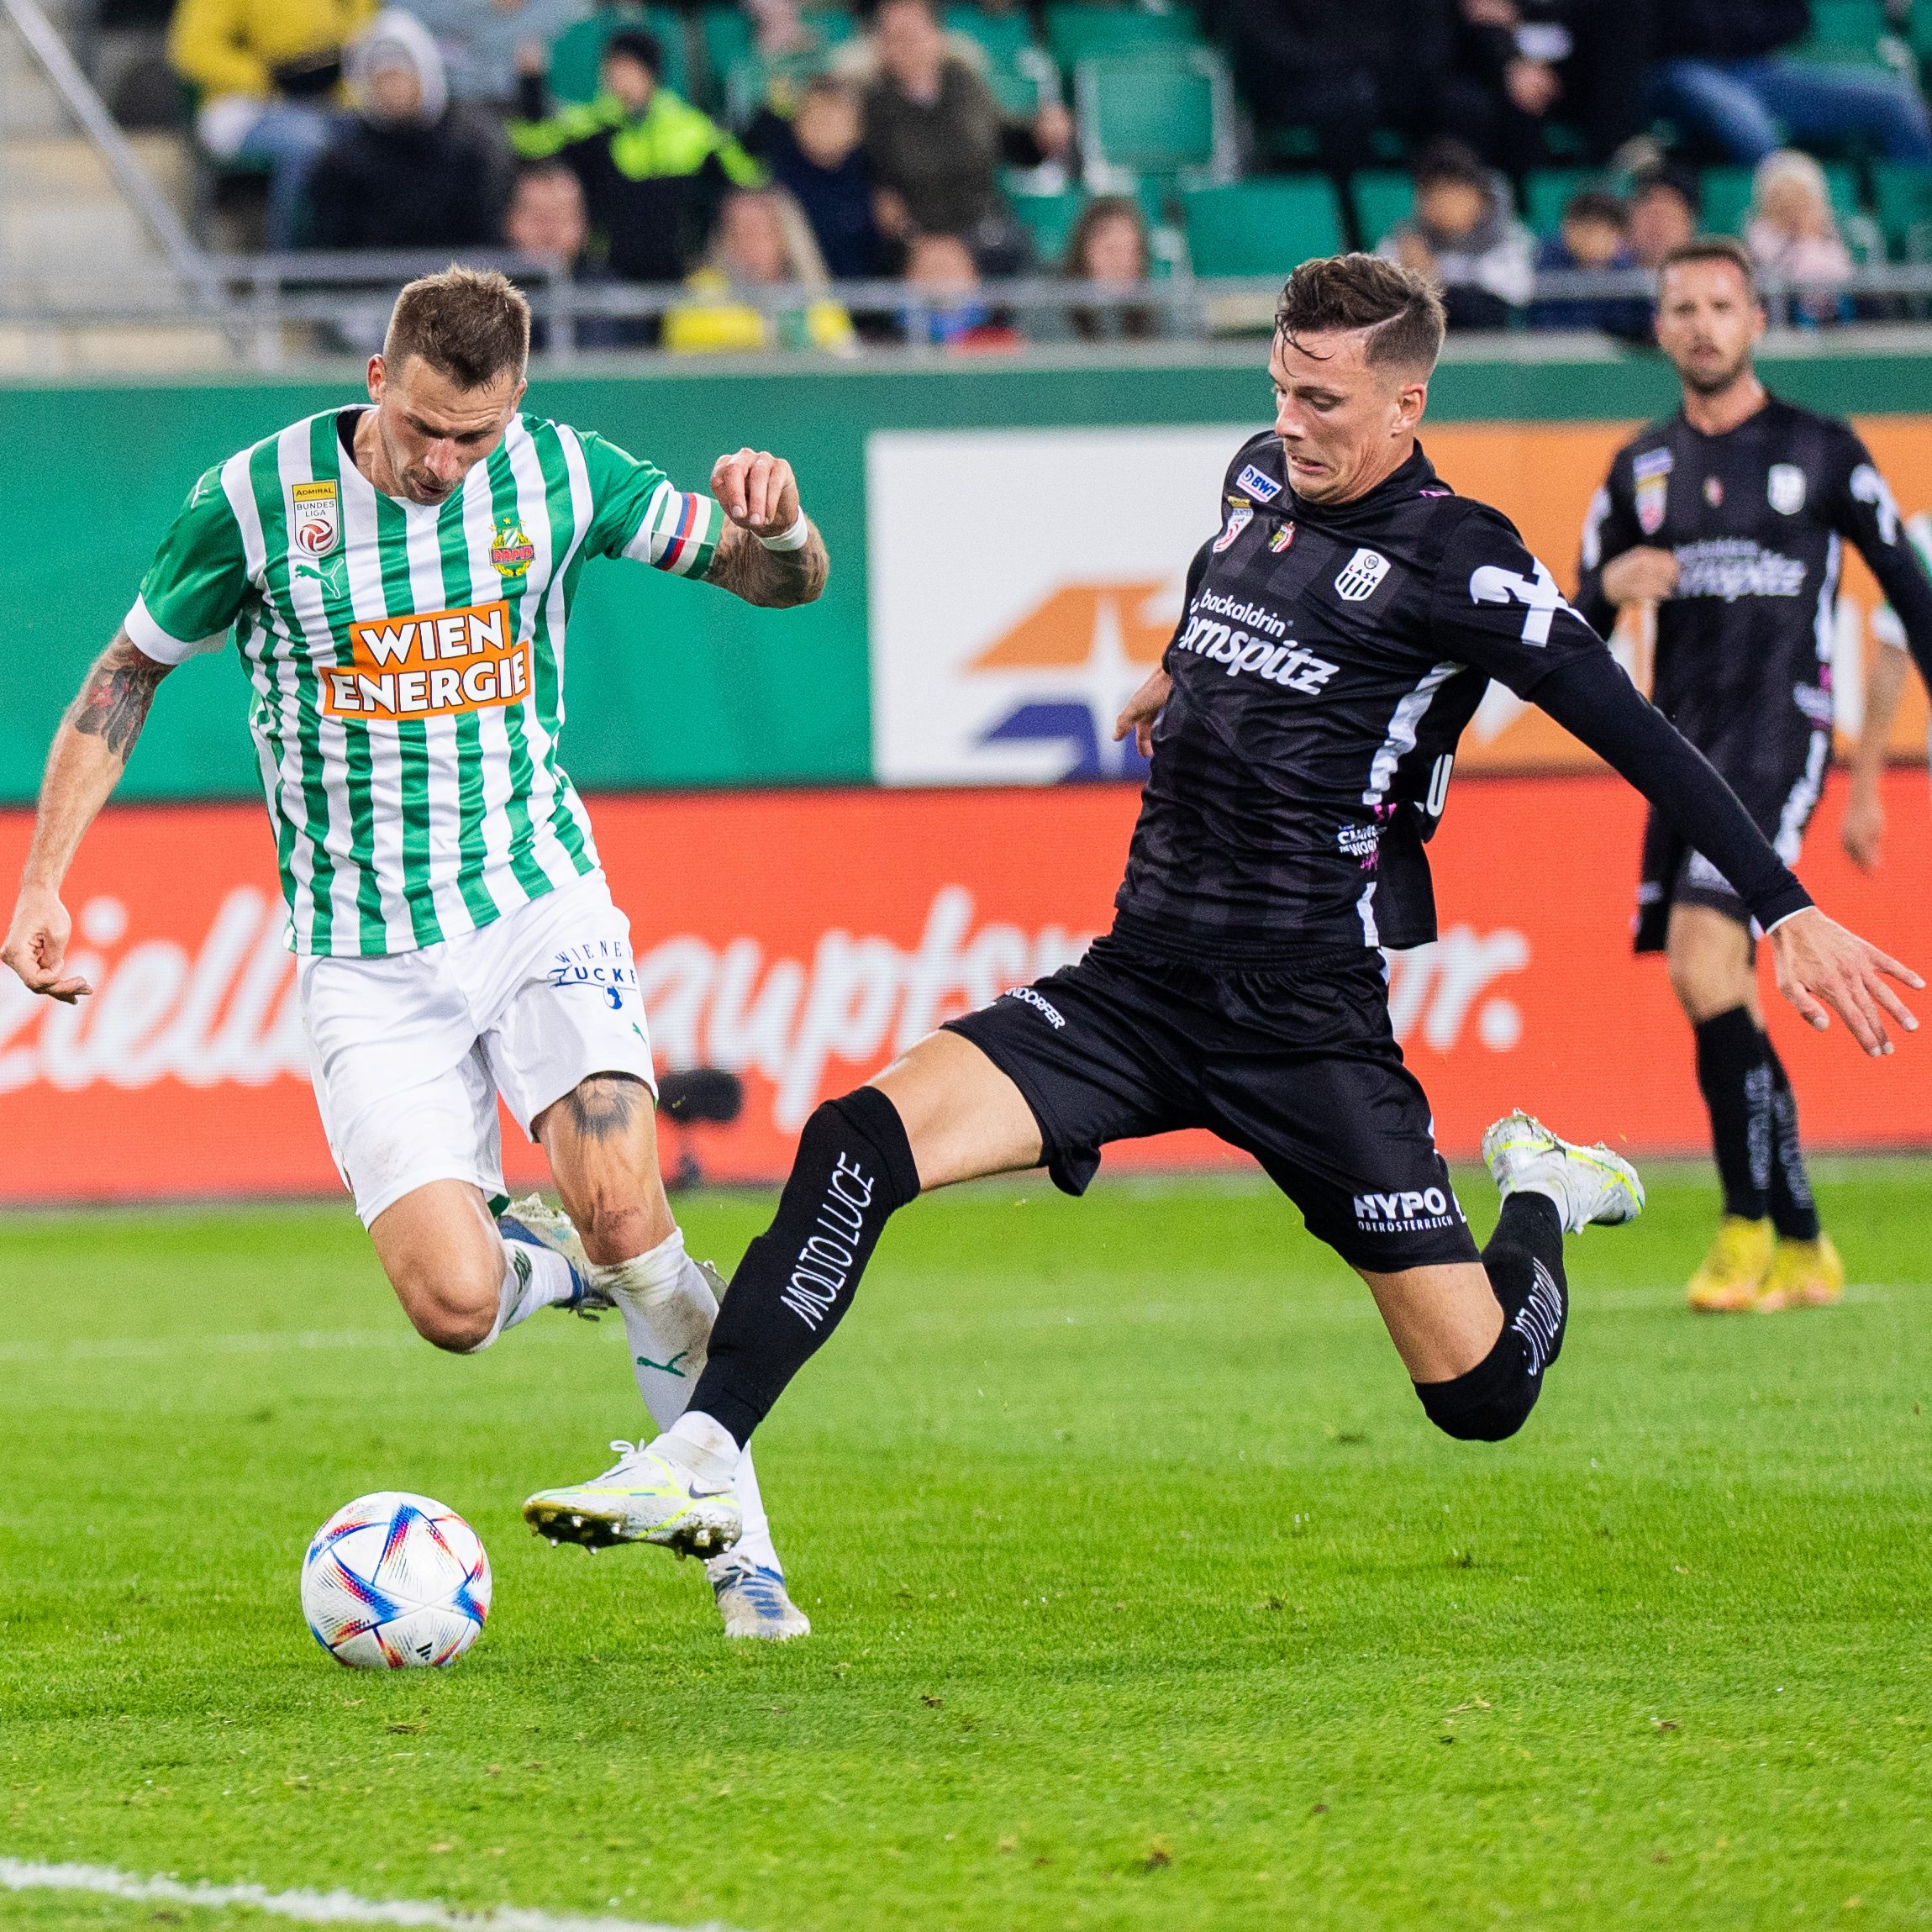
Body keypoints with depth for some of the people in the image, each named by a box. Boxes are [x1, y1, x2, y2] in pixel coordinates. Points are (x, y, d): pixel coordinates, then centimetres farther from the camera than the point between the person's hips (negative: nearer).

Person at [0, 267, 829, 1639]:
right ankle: (558, 1266, 22)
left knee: (627, 1224, -19)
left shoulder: (561, 474, -4)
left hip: (538, 906, 1)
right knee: (456, 1305, -15)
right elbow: (128, 676, 7)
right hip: (365, 956, -1)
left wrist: (775, 522, -19)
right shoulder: (255, 499, -8)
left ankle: (734, 1531, 1)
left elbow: (782, 581, 5)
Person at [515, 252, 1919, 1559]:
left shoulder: (1456, 562, -12)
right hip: (1138, 986, 5)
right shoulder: (1263, 479, 7)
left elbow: (1640, 741, -11)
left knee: (1480, 1393, -4)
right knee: (864, 1139, -18)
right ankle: (699, 1464, -18)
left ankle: (1544, 1197, 30)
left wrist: (1790, 913, -16)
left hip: (1311, 1016, -5)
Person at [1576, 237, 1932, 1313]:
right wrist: (1609, 587, -8)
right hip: (1681, 741, 5)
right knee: (1716, 994, 4)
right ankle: (1802, 1248, 14)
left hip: (1780, 730, -5)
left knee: (1704, 966, -21)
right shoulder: (1640, 469, 13)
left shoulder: (1820, 451, 2)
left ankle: (1748, 1226, -15)